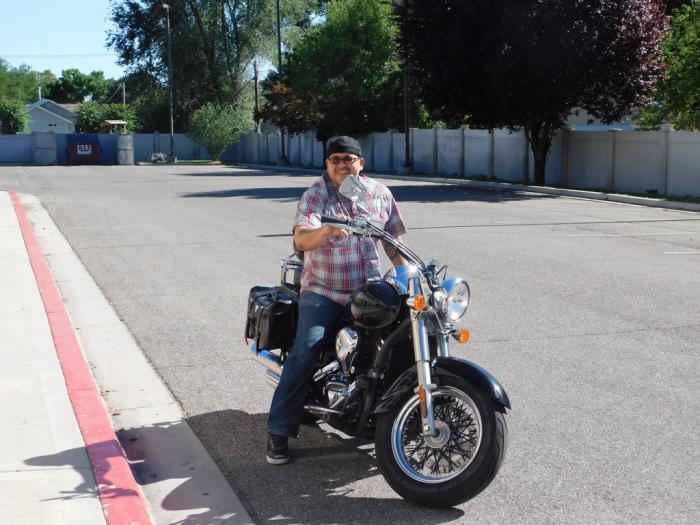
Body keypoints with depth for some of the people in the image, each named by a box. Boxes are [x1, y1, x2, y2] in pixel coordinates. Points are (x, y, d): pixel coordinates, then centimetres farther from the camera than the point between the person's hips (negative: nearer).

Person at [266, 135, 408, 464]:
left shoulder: (379, 193, 7)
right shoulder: (315, 195, -6)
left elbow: (394, 239, 15)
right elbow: (301, 241, -23)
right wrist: (326, 230, -43)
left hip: (368, 288, 4)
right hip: (322, 290, -3)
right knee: (305, 352, -19)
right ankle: (278, 432, -12)